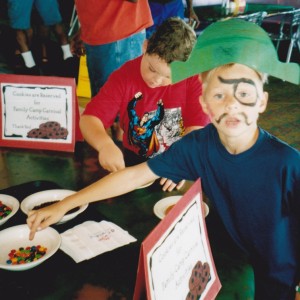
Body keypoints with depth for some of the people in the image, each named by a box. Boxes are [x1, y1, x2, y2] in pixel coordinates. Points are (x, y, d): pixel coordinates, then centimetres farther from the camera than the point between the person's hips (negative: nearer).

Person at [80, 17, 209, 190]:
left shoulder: (194, 79, -12)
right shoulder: (124, 76, -9)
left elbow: (198, 127, -16)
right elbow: (89, 118, -14)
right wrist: (105, 144, -35)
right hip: (135, 160, 2)